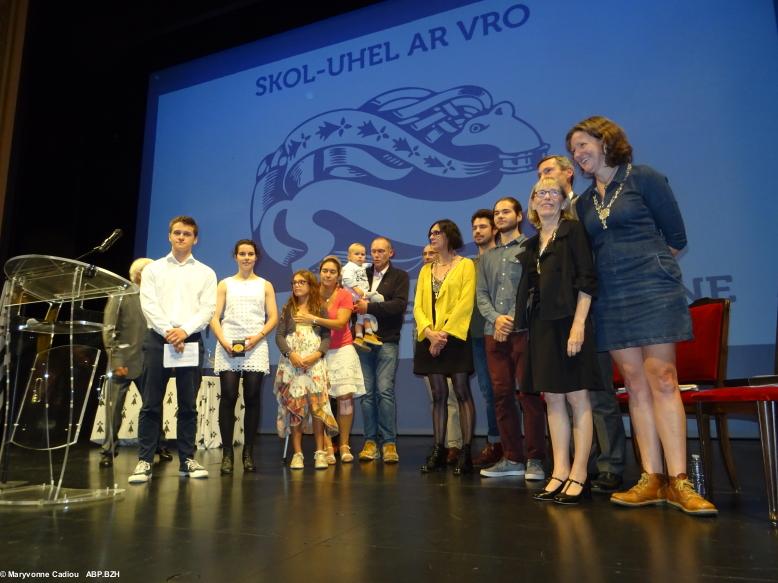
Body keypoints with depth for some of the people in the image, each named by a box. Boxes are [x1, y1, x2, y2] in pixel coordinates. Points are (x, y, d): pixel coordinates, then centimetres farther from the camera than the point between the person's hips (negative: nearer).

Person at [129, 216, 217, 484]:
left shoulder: (206, 273, 11)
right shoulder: (153, 269, 11)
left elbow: (207, 309, 1)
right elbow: (149, 305, -1)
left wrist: (184, 331, -13)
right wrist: (168, 332, -12)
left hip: (191, 341, 1)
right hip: (158, 339, 0)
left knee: (188, 405, 4)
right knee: (151, 404, -1)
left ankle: (187, 460, 12)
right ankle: (144, 461, 5)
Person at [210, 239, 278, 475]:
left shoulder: (265, 285, 15)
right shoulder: (225, 284, 14)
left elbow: (273, 317, 7)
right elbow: (214, 317, 6)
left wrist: (258, 336, -9)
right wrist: (223, 341, -10)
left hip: (255, 347, 0)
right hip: (227, 347, 0)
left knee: (252, 398, -2)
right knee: (228, 397, -6)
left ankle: (248, 453, 6)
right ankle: (227, 453, 0)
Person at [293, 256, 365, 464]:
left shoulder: (344, 295, -1)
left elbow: (340, 323, -13)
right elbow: (304, 323, 5)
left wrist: (314, 319, -21)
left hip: (342, 350, -1)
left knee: (345, 396, -4)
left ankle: (344, 445, 8)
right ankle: (327, 447, 2)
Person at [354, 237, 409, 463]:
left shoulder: (400, 276, 6)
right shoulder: (363, 274, 17)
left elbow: (399, 305, -9)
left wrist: (369, 307, -12)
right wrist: (355, 306, -7)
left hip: (387, 341, -3)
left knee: (385, 390, -8)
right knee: (367, 392, 3)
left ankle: (389, 442, 0)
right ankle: (371, 440, 10)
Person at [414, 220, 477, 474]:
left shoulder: (465, 265, 2)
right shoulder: (426, 269, 18)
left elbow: (465, 303, -9)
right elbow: (418, 306, 9)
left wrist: (444, 333, -15)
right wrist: (430, 333, -8)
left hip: (455, 338, -5)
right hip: (430, 339, 5)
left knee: (462, 392, -5)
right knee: (438, 395, 8)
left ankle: (466, 453, -1)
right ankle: (438, 451, 13)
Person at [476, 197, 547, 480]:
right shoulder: (486, 257, 20)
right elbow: (481, 294, 12)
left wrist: (513, 320, -11)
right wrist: (496, 318, -6)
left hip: (523, 330, -5)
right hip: (494, 333, 5)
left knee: (528, 394, -6)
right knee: (502, 395, 4)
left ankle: (535, 460, 1)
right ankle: (512, 458, 11)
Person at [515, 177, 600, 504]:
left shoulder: (572, 231, 0)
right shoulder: (532, 244, 18)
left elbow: (586, 281, -8)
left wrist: (578, 323, -17)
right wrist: (524, 323, 11)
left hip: (568, 320, -6)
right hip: (542, 326, 7)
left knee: (577, 398, -2)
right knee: (552, 399, 7)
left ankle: (579, 475, 4)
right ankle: (560, 472, 13)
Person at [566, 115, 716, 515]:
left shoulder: (643, 178, 0)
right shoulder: (584, 201, 15)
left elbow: (676, 236, 0)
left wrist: (646, 268, 5)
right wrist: (618, 271, 9)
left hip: (652, 293, -5)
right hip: (611, 300, 5)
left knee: (662, 380, -9)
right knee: (636, 386, 3)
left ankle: (678, 481, -4)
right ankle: (652, 479, 7)